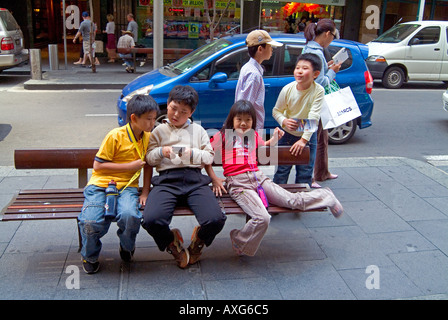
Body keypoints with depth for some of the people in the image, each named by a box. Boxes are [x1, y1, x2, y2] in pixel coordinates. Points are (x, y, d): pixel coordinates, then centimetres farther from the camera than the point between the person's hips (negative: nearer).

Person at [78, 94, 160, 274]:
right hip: (100, 184, -2)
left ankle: (127, 248, 4)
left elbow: (148, 165, 15)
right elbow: (97, 165, -8)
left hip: (127, 187, 3)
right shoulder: (115, 136, -9)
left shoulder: (148, 137, 8)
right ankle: (90, 257, 7)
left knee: (130, 215, -31)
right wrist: (130, 166, -10)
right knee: (91, 222, -27)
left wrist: (145, 192, 4)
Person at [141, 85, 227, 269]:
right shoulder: (159, 131, 22)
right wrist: (161, 152, -6)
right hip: (166, 180, 0)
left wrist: (193, 154, -4)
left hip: (195, 180, 1)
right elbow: (149, 158, 15)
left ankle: (198, 242, 12)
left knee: (216, 220, -27)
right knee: (151, 221, -31)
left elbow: (210, 157, 15)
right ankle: (172, 244, 6)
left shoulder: (198, 130, 23)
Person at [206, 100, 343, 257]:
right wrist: (214, 179, -2)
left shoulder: (253, 135, 19)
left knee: (292, 200, -7)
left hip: (258, 177, 5)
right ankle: (239, 244, -3)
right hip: (237, 183, -4)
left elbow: (264, 145, 41)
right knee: (262, 218, -26)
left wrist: (275, 137, 20)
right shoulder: (223, 135, 4)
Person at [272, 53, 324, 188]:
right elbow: (276, 110, -2)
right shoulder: (287, 89, -14)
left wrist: (304, 139, -28)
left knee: (305, 174, 6)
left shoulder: (318, 91, -19)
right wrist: (284, 121, -23)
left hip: (308, 136, -1)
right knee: (281, 171, 5)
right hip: (288, 134, 1)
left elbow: (314, 117, -23)